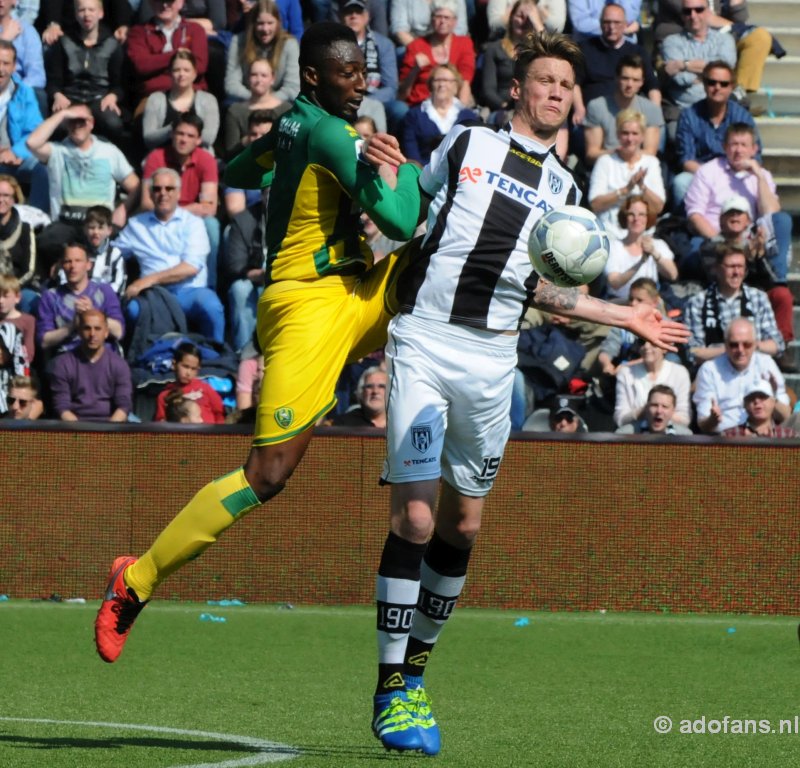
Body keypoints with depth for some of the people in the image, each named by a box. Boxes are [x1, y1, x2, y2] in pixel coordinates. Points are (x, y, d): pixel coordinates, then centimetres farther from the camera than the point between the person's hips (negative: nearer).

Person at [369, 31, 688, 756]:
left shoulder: (564, 189, 15)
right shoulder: (467, 142, 7)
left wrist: (629, 316, 20)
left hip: (492, 359, 4)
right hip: (423, 342, -4)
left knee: (463, 524, 7)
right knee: (415, 515, -12)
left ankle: (416, 670, 22)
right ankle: (391, 688, -9)